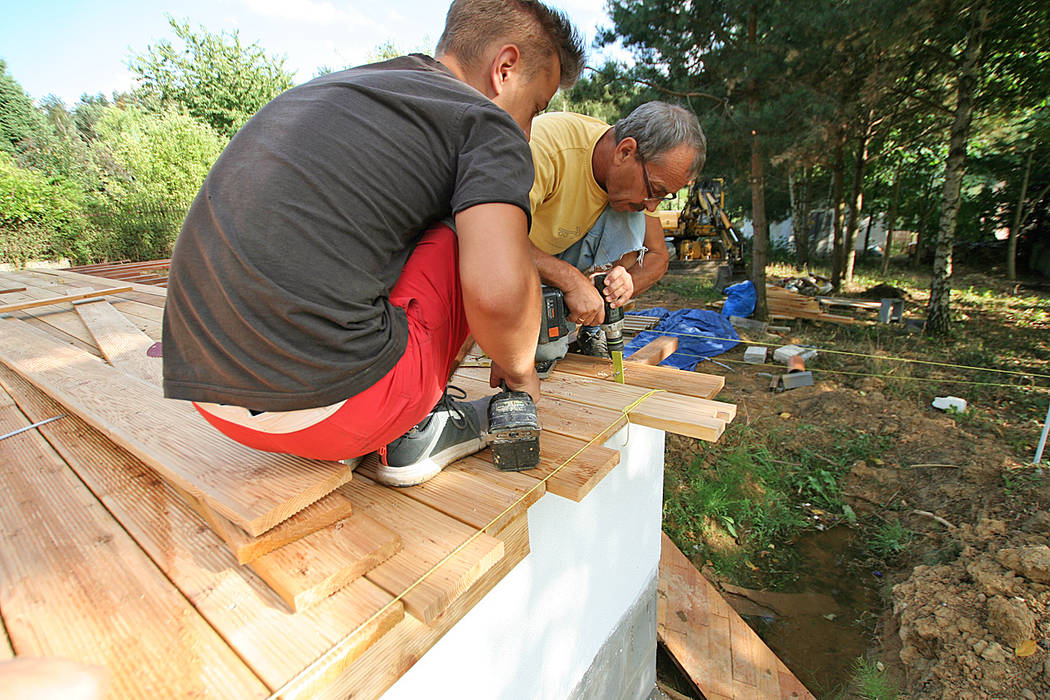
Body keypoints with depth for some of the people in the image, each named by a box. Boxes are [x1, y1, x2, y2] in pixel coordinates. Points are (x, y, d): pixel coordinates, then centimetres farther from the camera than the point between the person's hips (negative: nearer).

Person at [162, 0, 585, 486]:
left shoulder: (330, 88, 22)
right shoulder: (488, 124, -3)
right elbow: (497, 291, -22)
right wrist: (518, 371, 2)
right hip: (329, 405, -8)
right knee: (474, 224, 7)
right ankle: (414, 430, 6)